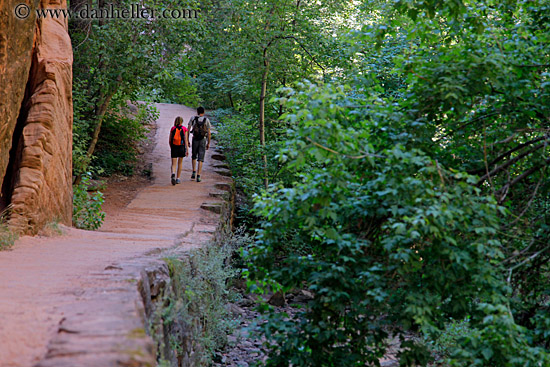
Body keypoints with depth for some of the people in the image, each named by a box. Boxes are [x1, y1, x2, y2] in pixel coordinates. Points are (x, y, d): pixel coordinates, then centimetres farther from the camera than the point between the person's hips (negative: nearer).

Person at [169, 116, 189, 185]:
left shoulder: (172, 129, 3)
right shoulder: (184, 129, 0)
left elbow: (169, 140, 6)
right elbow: (186, 140, -8)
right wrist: (187, 149, -8)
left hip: (174, 147, 0)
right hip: (181, 147, 0)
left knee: (173, 164, -1)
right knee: (180, 163, 18)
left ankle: (173, 173, -32)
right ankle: (178, 179, 21)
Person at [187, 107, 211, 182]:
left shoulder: (193, 118, 2)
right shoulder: (206, 120, 2)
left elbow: (188, 129, -3)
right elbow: (209, 133, 0)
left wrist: (187, 140, 2)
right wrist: (208, 143, 7)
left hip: (195, 140, 1)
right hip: (203, 140, -1)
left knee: (194, 156, 23)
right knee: (200, 159, 1)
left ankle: (194, 172, 13)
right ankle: (198, 176, -7)